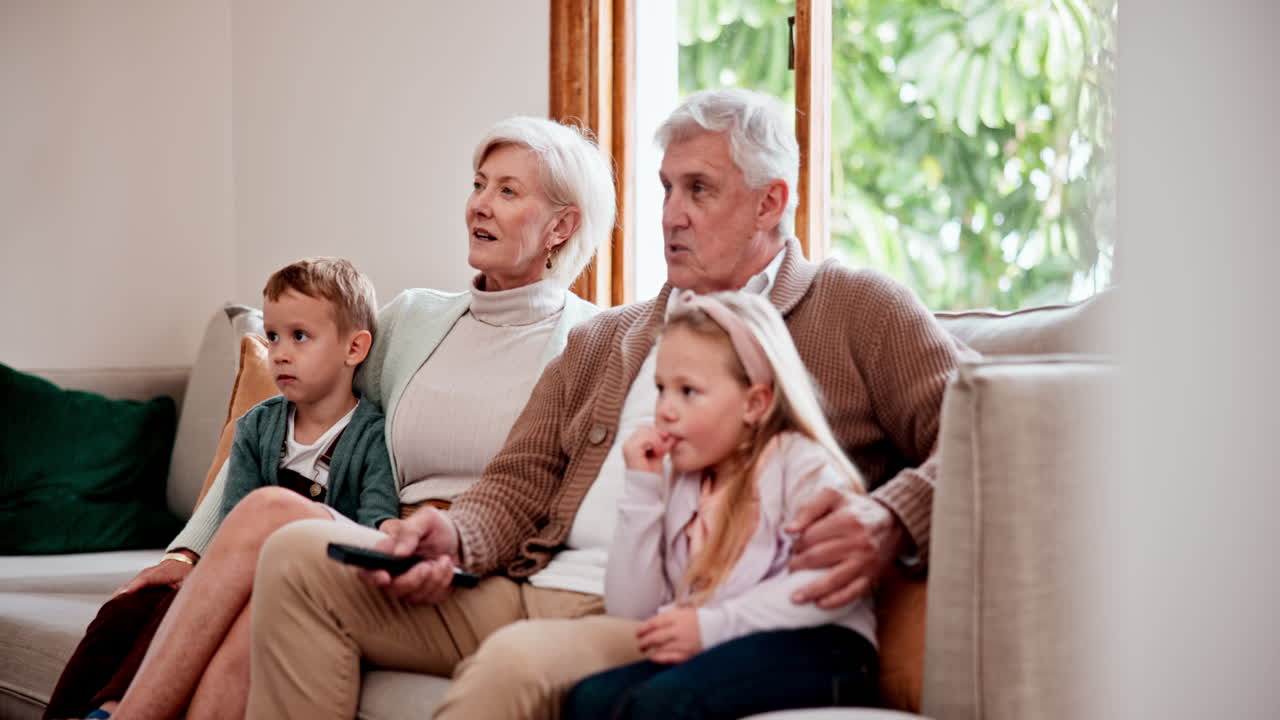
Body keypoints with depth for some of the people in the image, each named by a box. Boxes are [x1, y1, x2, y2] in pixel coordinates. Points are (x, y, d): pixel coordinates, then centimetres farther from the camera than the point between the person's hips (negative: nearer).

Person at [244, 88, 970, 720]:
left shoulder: (858, 311, 8)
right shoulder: (605, 339, 26)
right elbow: (521, 482, 18)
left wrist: (889, 521, -25)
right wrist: (456, 537, -6)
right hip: (536, 590, 7)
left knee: (516, 660, -38)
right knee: (300, 558, -8)